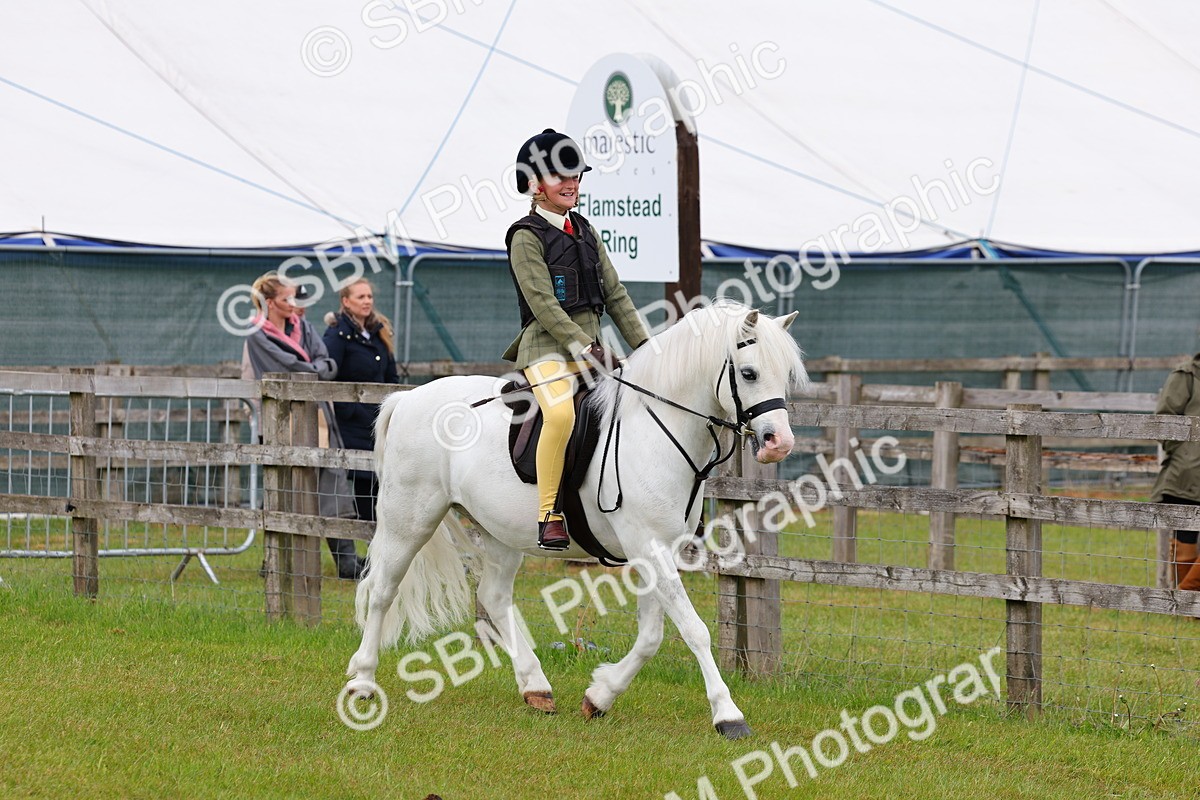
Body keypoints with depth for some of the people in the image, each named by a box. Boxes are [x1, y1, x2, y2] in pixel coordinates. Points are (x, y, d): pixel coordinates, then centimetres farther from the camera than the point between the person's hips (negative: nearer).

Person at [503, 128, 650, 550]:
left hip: (590, 345, 8)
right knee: (561, 412, -33)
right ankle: (549, 517, -28)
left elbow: (615, 294, 17)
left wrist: (645, 346, 7)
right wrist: (587, 349, -20)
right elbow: (542, 302, -13)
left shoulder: (585, 232, 18)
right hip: (547, 346, -8)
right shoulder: (526, 236, -4)